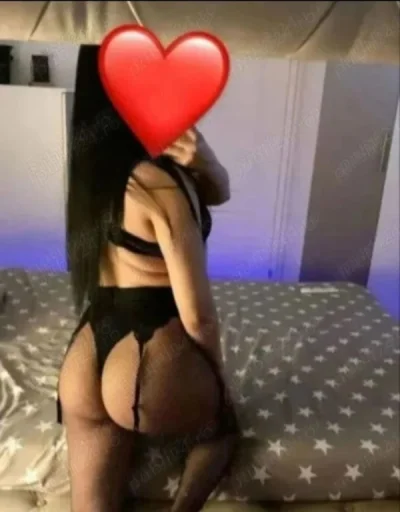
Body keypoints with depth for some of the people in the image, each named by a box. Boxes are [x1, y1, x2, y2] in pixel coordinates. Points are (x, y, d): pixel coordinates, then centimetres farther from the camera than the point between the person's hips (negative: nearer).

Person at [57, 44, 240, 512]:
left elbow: (219, 192, 12)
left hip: (84, 360, 7)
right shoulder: (162, 186, -20)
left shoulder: (99, 164, 6)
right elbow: (198, 315, -15)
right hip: (149, 361, -6)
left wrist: (201, 159, -10)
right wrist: (218, 382, 3)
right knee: (222, 422, 26)